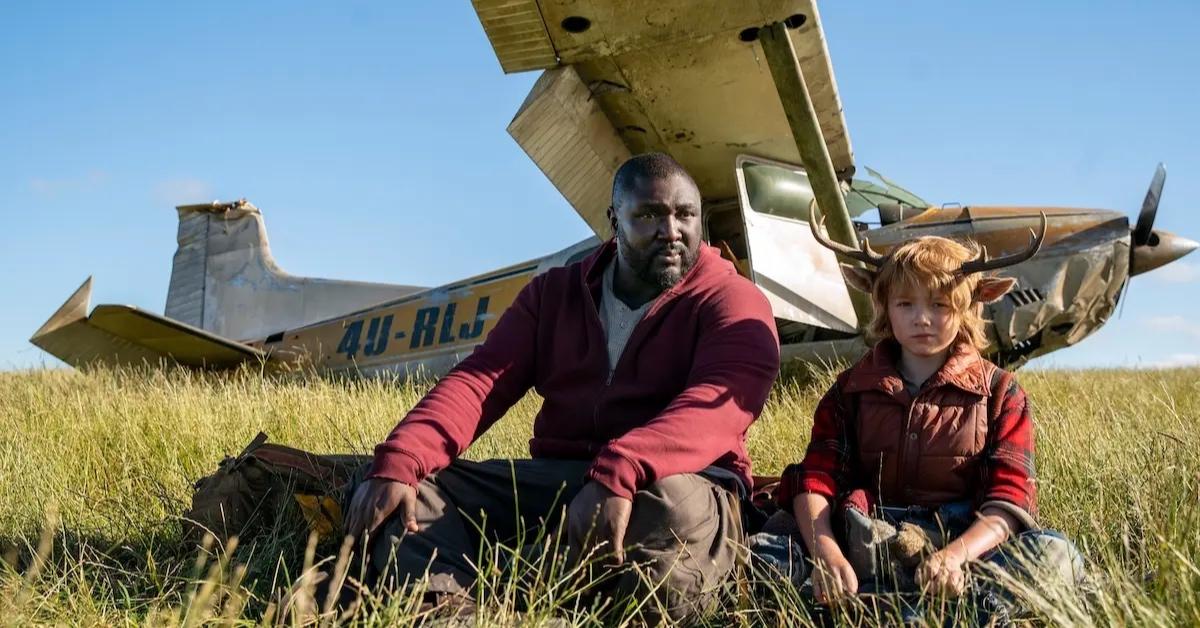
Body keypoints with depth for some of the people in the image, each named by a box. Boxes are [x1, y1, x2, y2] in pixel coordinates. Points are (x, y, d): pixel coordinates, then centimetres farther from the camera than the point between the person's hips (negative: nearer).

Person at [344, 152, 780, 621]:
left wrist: (619, 473, -39)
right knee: (408, 490, -15)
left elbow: (722, 403, -21)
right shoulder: (555, 292, 14)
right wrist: (399, 462, -17)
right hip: (552, 477, 4)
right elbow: (483, 379, 2)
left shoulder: (732, 301, -1)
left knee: (672, 509, -40)